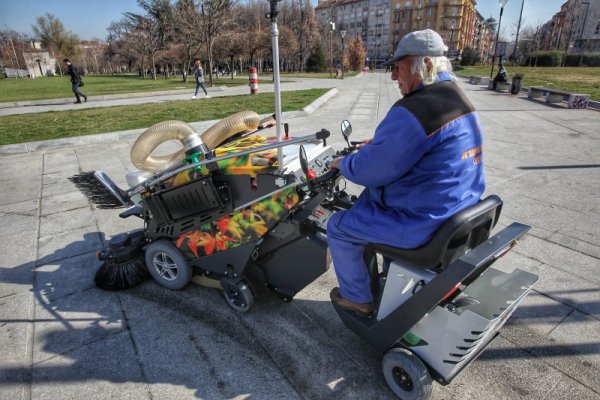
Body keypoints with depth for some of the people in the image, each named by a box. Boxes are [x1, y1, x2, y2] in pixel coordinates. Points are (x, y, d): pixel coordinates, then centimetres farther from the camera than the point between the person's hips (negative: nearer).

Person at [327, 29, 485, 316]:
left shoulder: (412, 111, -26)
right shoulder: (461, 102, 7)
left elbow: (370, 171, -22)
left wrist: (342, 163, -2)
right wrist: (380, 145, 15)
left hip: (420, 225, -10)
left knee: (337, 226, 6)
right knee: (367, 200, 30)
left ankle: (357, 298, 23)